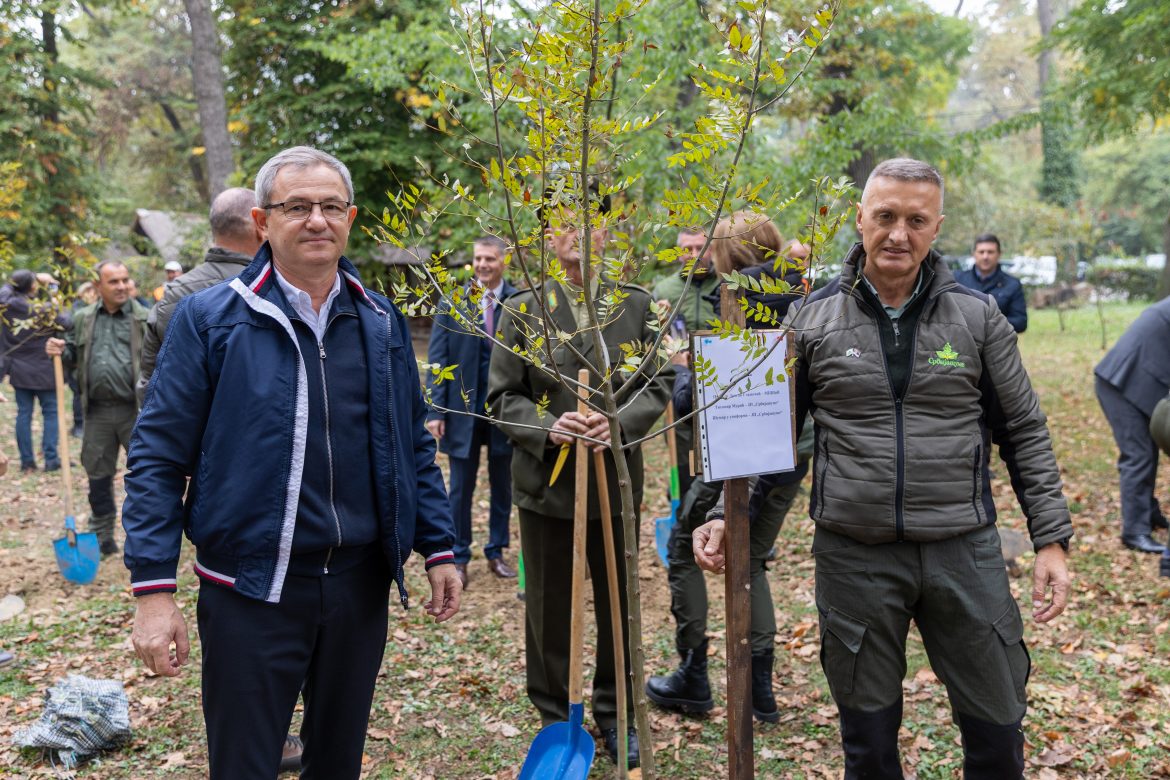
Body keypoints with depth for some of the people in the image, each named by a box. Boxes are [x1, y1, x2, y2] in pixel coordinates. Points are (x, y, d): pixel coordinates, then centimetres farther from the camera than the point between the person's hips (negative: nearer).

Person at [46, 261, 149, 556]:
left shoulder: (144, 318, -3)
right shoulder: (83, 318, 10)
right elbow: (73, 356, 19)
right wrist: (60, 351, -4)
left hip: (135, 410, -4)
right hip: (98, 412, 4)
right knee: (98, 475, 13)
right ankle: (102, 538, 27)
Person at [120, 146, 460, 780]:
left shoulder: (382, 323, 6)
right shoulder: (208, 318, -6)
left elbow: (414, 446, 13)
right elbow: (158, 458, -6)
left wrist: (439, 549, 9)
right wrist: (153, 590, -11)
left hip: (360, 582, 4)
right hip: (250, 586, -3)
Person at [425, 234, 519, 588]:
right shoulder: (453, 302, -3)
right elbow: (437, 358, -2)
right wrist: (435, 411, -7)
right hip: (463, 409, 0)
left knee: (502, 485, 13)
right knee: (461, 488, 9)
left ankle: (496, 552, 29)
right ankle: (459, 557, 22)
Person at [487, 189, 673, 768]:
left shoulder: (637, 305, 3)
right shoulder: (523, 310, 0)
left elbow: (656, 386, 0)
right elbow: (502, 396, -2)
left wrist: (619, 423, -19)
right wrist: (548, 429, -20)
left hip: (616, 479, 1)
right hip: (546, 480, -1)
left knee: (618, 605, 13)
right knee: (549, 609, 9)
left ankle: (615, 715, 31)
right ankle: (554, 718, 27)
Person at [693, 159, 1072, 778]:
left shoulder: (977, 316, 2)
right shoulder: (812, 320, 0)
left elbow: (1024, 433, 6)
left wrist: (1051, 539, 1)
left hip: (963, 550, 1)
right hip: (853, 557, 0)